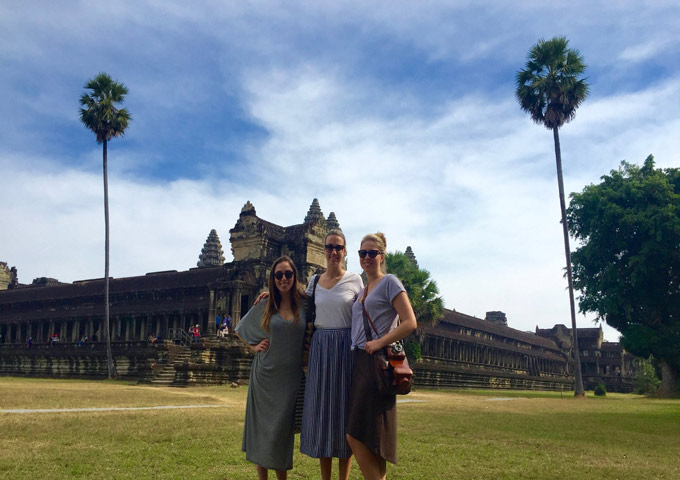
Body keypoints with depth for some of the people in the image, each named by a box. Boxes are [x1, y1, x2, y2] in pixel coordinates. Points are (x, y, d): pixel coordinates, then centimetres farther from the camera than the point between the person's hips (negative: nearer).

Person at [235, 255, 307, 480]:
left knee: (283, 430, 5)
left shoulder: (304, 304, 0)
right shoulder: (264, 306, 2)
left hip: (290, 377, -1)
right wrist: (254, 347, 1)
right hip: (265, 376, 1)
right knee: (261, 427, 6)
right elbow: (241, 330, 15)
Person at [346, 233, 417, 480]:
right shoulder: (362, 290, 20)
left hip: (377, 362, -8)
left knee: (356, 435, -11)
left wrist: (380, 342, -18)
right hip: (360, 361, 8)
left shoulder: (389, 282, -3)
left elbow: (410, 323, -12)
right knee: (369, 440, 9)